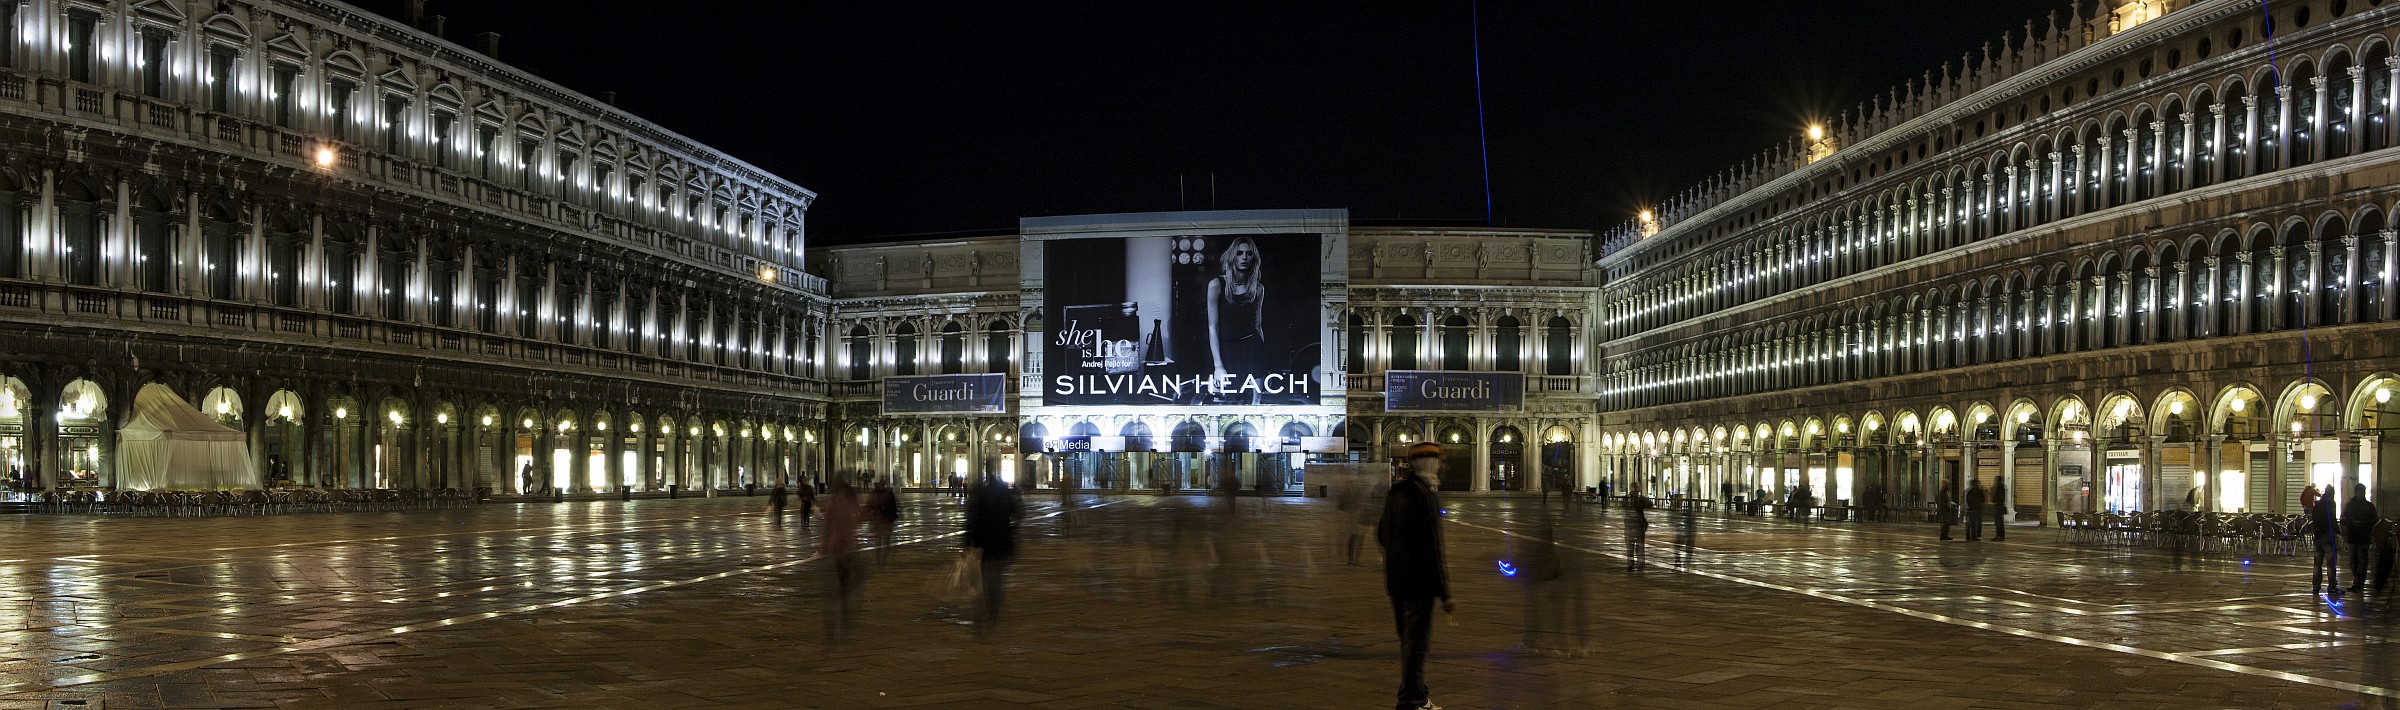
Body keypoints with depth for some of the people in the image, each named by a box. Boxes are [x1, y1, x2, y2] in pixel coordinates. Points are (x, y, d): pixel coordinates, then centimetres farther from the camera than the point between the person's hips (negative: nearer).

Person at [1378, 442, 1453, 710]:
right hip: (1419, 582, -8)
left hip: (1395, 580, 8)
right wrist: (1444, 592, -16)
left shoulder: (1394, 494, 8)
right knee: (1417, 642, -2)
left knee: (1408, 640, 18)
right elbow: (1432, 548, -19)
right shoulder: (1426, 497, -17)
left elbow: (1380, 534, 19)